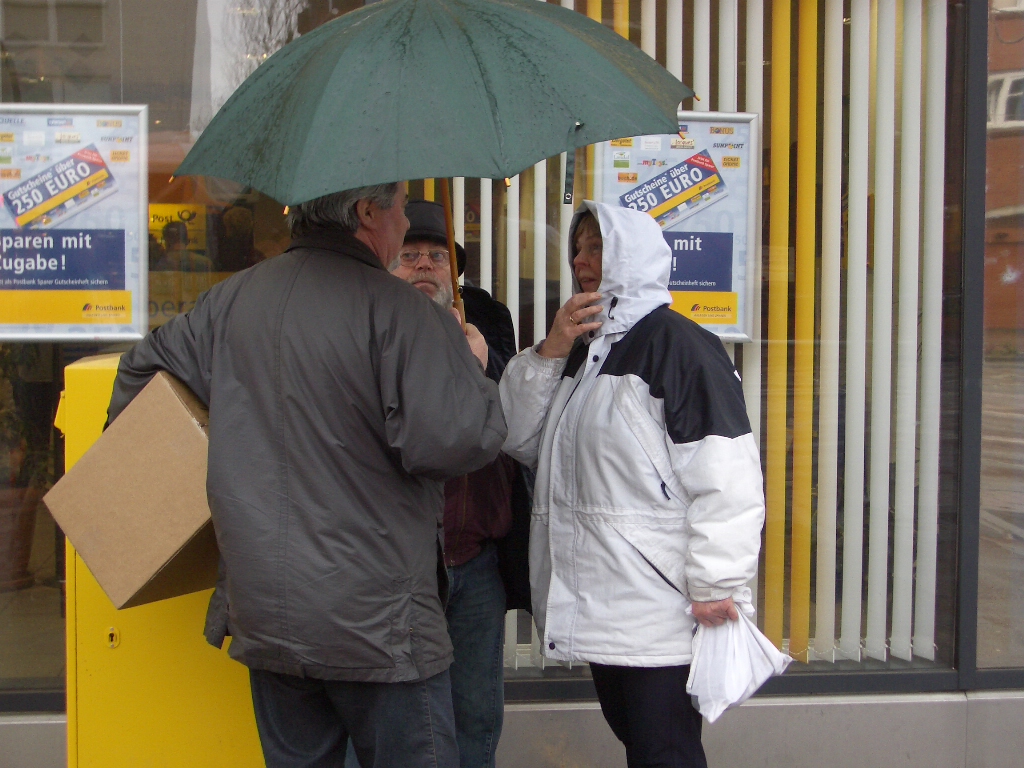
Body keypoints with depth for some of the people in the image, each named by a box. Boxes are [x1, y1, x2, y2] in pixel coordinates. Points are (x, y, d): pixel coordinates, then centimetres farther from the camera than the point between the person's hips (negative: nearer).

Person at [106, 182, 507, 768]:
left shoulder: (232, 299, 6)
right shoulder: (399, 311, -16)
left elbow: (144, 368, 19)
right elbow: (455, 440, -23)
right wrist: (471, 367, -3)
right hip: (377, 625, -6)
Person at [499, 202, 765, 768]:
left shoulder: (676, 341, -12)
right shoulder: (583, 348, 18)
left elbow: (725, 475, -18)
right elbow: (519, 439, 13)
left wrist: (715, 585, -20)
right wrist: (548, 355, 0)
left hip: (657, 610, -9)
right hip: (599, 608, 9)